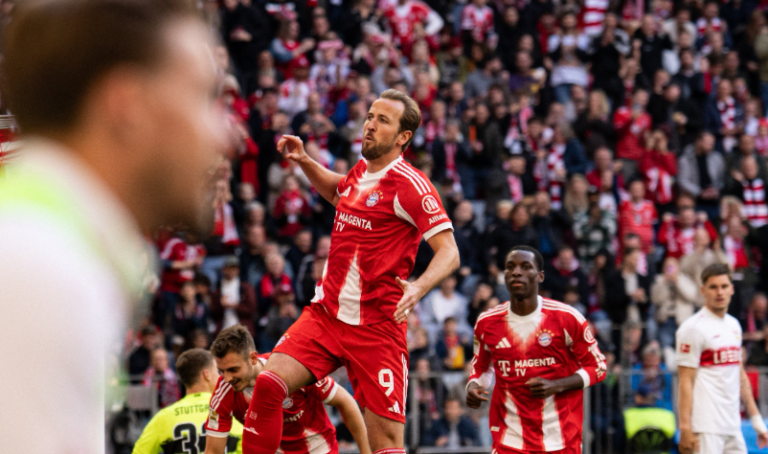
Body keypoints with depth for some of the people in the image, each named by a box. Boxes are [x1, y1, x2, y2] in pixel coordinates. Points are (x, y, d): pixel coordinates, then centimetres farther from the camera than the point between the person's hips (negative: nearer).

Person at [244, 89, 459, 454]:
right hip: (326, 312, 6)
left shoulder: (409, 184, -11)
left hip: (376, 327, -6)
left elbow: (449, 253, -16)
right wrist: (304, 161, 22)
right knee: (268, 384, -15)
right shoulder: (361, 171, 11)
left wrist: (419, 287, -34)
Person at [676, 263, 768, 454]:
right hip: (705, 428, -8)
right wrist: (685, 428, -19)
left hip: (733, 427, 8)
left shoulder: (734, 325, 16)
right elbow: (685, 381, -12)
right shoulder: (693, 328, -8)